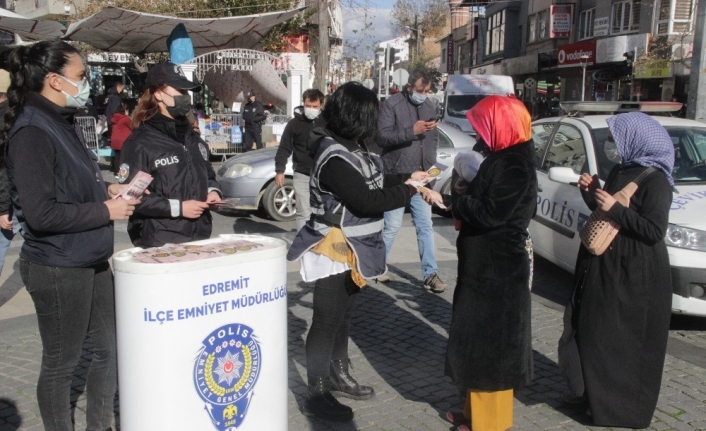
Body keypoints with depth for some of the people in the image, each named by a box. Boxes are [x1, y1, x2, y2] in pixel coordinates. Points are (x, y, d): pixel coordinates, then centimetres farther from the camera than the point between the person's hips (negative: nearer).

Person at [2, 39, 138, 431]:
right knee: (61, 364, 8)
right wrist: (106, 211, -17)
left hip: (91, 262, 9)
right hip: (57, 269, -9)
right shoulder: (32, 132, -19)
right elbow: (42, 213, -25)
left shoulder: (60, 122, 10)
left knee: (110, 348, 18)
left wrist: (107, 190, 5)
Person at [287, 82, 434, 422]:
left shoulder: (349, 147, 6)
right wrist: (411, 191, -18)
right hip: (334, 251, -10)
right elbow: (367, 200, -28)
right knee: (326, 322, 1)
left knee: (344, 317, 21)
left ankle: (338, 376, 37)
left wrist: (407, 178, 8)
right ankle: (316, 395, 14)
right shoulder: (334, 157, -25)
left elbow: (372, 183, 13)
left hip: (350, 251, 10)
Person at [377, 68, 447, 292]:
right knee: (392, 225, 1)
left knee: (425, 225, 5)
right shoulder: (392, 104, -6)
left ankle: (430, 274, 9)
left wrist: (431, 165, 8)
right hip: (397, 176, -5)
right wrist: (412, 131, -22)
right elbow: (382, 136, -14)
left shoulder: (429, 106, 13)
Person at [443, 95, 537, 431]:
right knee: (478, 343, 19)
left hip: (498, 272, -10)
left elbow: (490, 214, -27)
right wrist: (456, 197, -2)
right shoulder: (501, 158, 11)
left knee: (491, 347, 2)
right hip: (483, 267, 10)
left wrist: (453, 197, -13)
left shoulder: (515, 165, -19)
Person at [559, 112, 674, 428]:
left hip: (635, 275, -9)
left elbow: (655, 230, -21)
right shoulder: (620, 171, 10)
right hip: (604, 266, 9)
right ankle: (596, 394, 32)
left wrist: (615, 209, -24)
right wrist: (592, 193, 0)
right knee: (596, 333, 16)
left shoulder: (654, 180, -15)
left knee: (623, 342, 1)